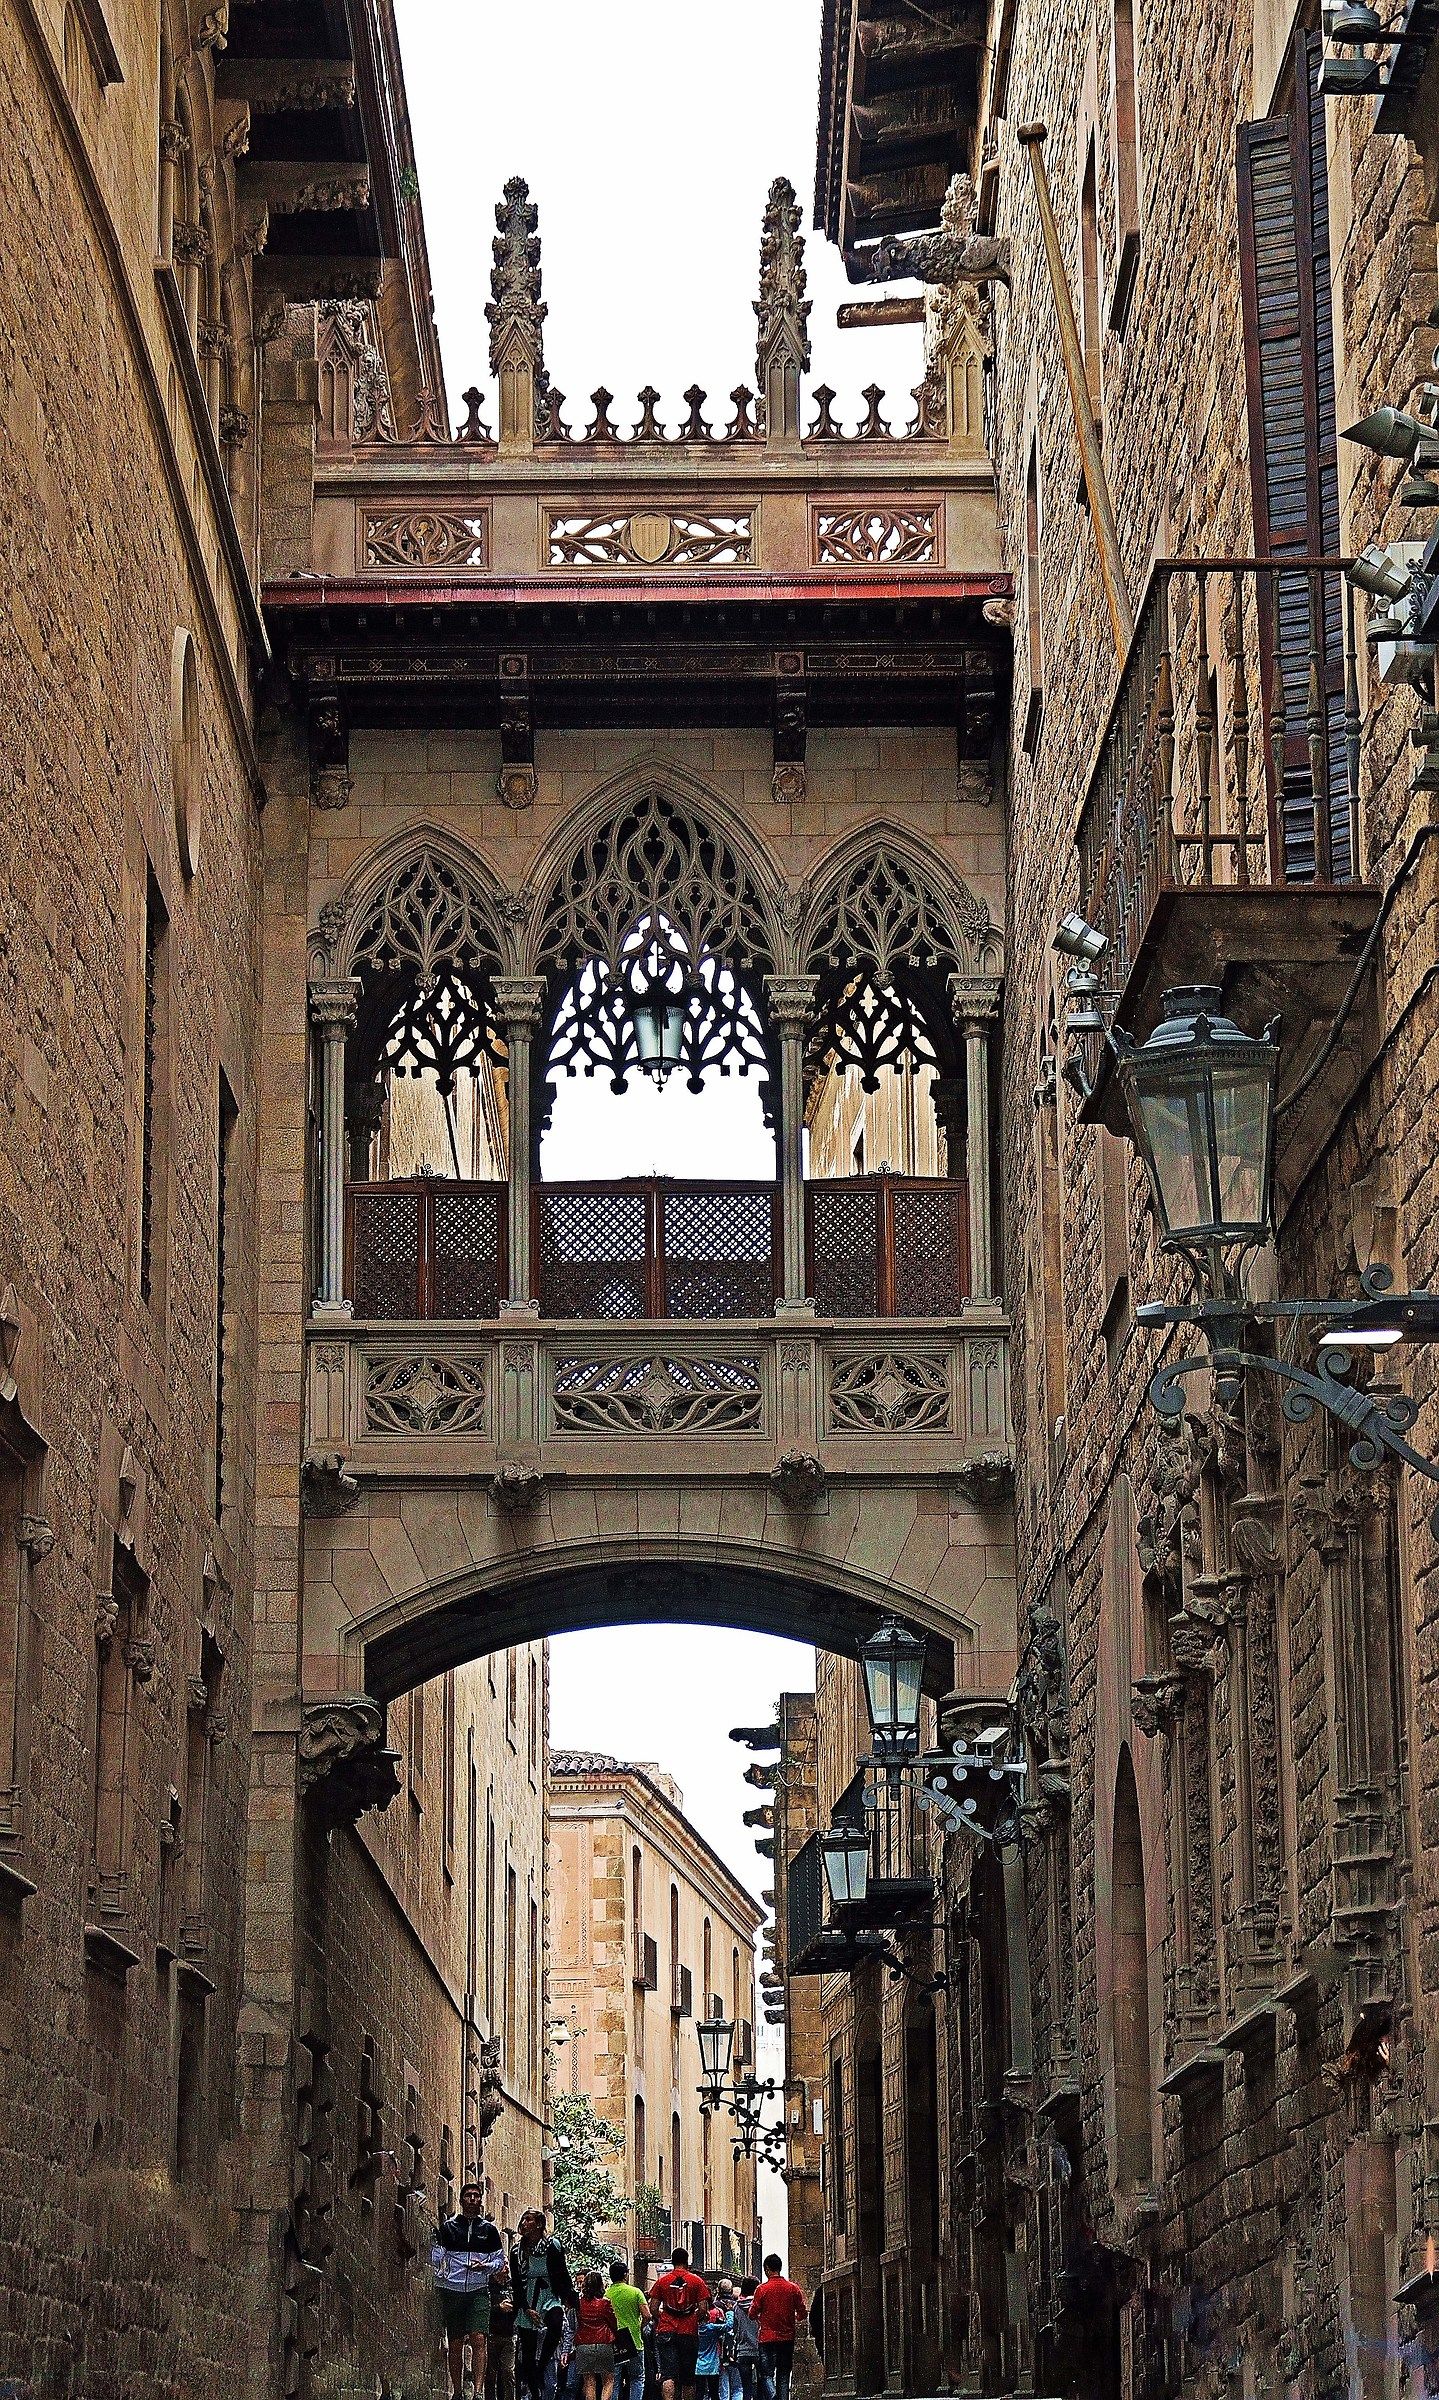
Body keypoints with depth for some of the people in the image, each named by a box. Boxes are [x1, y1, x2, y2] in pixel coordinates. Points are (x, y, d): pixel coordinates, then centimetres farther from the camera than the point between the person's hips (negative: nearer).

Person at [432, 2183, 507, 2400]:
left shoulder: (489, 2230, 10)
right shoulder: (448, 2227, 8)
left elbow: (499, 2261, 13)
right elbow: (435, 2259, 7)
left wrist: (485, 2266, -5)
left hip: (479, 2292, 0)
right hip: (452, 2291, 1)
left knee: (479, 2340, -15)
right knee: (455, 2344, 3)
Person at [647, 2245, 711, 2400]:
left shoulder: (662, 2281, 3)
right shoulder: (697, 2281, 0)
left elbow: (653, 2308, 1)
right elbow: (703, 2309, -3)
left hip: (666, 2332, 0)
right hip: (689, 2333, 0)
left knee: (668, 2374, -8)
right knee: (688, 2376, 12)